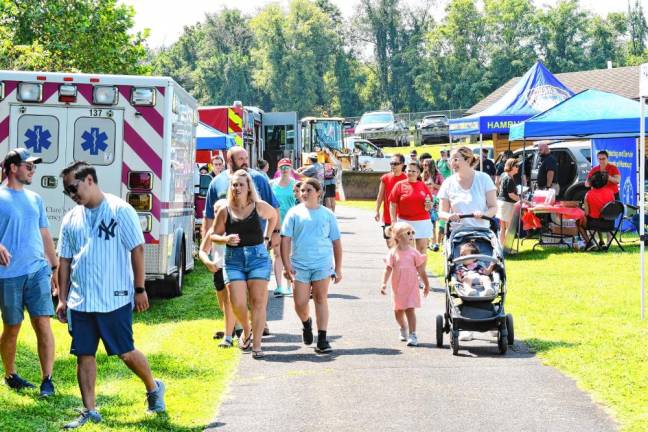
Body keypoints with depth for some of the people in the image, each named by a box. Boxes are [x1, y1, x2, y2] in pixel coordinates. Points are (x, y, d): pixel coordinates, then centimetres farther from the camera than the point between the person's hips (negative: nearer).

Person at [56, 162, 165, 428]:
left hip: (114, 299, -5)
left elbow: (137, 249, -5)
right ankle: (89, 411, 12)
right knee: (84, 355, 4)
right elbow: (65, 261, 13)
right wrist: (62, 299, 9)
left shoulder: (120, 210, -6)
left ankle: (153, 388, 26)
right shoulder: (71, 219, 9)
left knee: (125, 353, 1)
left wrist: (140, 289, -7)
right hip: (80, 302, 5)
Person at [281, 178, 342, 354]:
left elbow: (336, 242, 10)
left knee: (321, 299, -2)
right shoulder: (295, 213, 4)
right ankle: (306, 323, 32)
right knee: (300, 303, -1)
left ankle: (322, 339, 1)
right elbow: (285, 239, 1)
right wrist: (286, 265, -8)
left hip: (322, 264, 0)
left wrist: (338, 269, 8)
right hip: (299, 265, 0)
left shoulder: (327, 214, 6)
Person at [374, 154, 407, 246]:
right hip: (387, 216, 3)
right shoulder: (385, 178, 3)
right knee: (389, 242, 10)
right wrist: (377, 211, 4)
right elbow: (380, 196, 8)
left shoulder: (406, 179, -6)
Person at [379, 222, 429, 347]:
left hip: (411, 286, -1)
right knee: (398, 311, 13)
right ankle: (403, 329, 39)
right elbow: (388, 269, -5)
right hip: (398, 287, 2)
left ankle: (412, 335, -7)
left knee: (410, 310, -10)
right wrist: (384, 283, -14)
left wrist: (426, 285, 9)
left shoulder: (414, 252, -3)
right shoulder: (393, 253, -4)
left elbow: (421, 270, 4)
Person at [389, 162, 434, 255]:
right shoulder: (399, 185, 3)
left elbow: (430, 205, 16)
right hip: (405, 222, -1)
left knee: (422, 248, 0)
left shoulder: (423, 185, 9)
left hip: (423, 222, 1)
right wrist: (394, 221, -6)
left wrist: (428, 205, -8)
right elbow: (393, 205, 1)